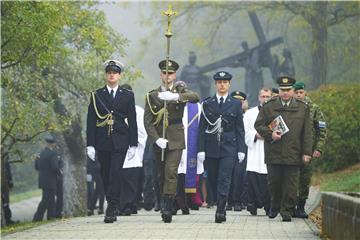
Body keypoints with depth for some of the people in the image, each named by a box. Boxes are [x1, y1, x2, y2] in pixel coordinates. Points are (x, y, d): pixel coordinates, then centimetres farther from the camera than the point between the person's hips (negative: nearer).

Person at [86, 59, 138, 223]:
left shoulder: (128, 96, 8)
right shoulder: (96, 95, 8)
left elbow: (132, 121, 7)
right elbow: (91, 121, 6)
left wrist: (133, 144, 1)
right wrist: (90, 144, -1)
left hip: (120, 141, -2)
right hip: (102, 141, 2)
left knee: (115, 172, -15)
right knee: (106, 175, 6)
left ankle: (111, 209, -19)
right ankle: (112, 208, 18)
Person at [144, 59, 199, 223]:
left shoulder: (180, 91, 4)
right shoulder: (152, 95, 7)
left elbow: (195, 97, -19)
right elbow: (147, 121, 2)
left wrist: (174, 96, -35)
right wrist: (157, 139, -13)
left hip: (175, 140, -2)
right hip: (158, 140, 3)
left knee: (171, 172, -16)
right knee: (161, 175, 8)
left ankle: (168, 209, -21)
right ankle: (165, 205, 19)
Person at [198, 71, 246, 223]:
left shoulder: (236, 104, 7)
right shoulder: (207, 104, 8)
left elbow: (240, 129, 7)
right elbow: (202, 128, 5)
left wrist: (241, 149, 0)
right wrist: (201, 149, -3)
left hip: (228, 148, -2)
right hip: (211, 148, 2)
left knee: (224, 179, -10)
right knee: (212, 180, 5)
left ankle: (220, 211, -12)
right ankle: (220, 205, 19)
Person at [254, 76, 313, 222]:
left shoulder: (303, 108, 7)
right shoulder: (268, 107, 7)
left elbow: (307, 133, 6)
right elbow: (258, 125, 8)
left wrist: (307, 152, 0)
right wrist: (270, 134, -9)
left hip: (293, 154, 0)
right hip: (274, 154, 0)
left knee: (291, 185, -1)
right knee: (274, 182, 5)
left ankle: (287, 211, 7)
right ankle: (275, 206, 26)